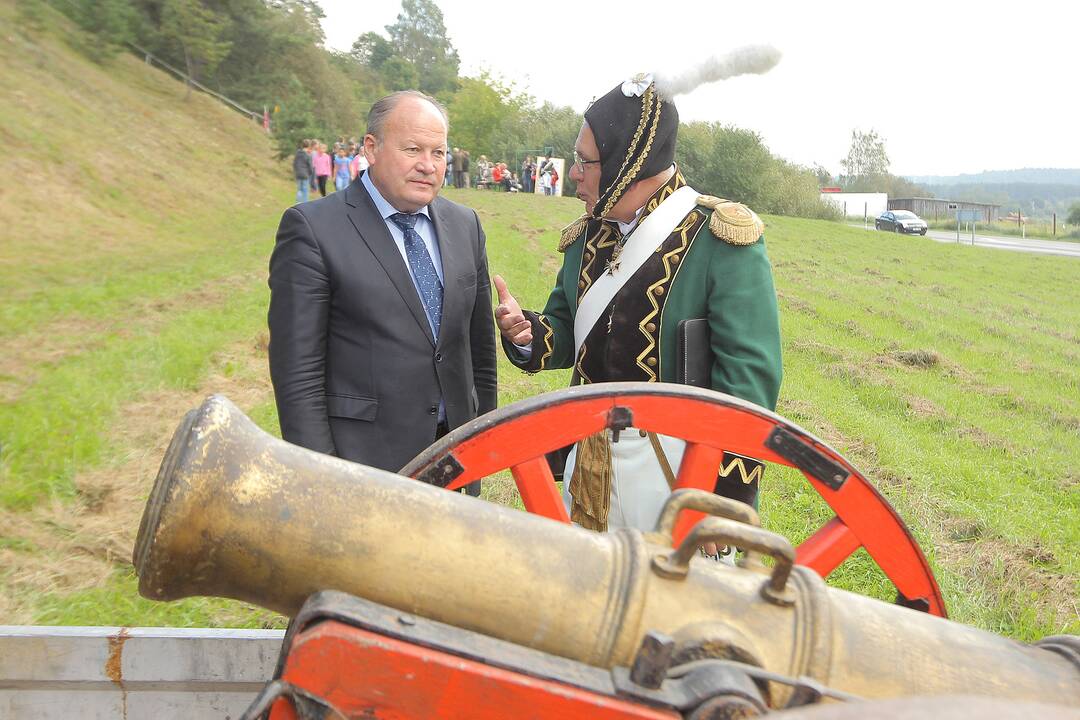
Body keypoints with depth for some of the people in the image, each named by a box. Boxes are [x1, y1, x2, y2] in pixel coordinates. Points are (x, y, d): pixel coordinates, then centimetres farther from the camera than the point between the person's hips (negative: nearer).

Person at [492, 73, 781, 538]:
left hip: (682, 475, -6)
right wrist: (526, 334, -8)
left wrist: (728, 503, -19)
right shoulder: (587, 236, 6)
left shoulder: (718, 240, -14)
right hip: (590, 468, 6)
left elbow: (749, 378, -17)